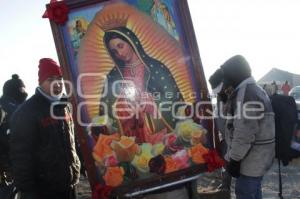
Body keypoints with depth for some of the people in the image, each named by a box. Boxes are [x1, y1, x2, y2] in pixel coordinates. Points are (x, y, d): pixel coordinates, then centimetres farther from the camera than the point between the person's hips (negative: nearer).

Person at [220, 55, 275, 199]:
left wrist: (234, 159, -19)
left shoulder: (244, 93, -20)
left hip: (251, 159, -10)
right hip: (259, 157, 10)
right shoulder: (256, 90, 15)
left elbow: (244, 132, -26)